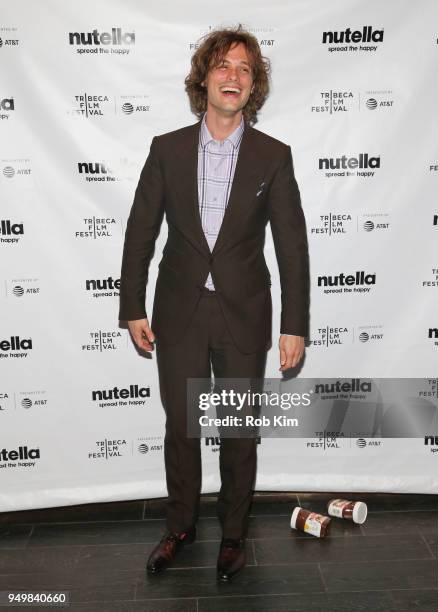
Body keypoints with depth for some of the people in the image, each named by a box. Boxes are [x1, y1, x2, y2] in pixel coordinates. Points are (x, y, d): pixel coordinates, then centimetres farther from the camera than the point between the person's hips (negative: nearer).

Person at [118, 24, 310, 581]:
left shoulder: (274, 156, -3)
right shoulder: (167, 149, 0)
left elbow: (292, 244, -4)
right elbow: (140, 232, 2)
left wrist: (295, 326, -7)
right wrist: (133, 310, 0)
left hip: (244, 317, -1)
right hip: (179, 314, 1)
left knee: (239, 432, 12)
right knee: (180, 427, 13)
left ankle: (234, 532, 34)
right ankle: (180, 526, 36)